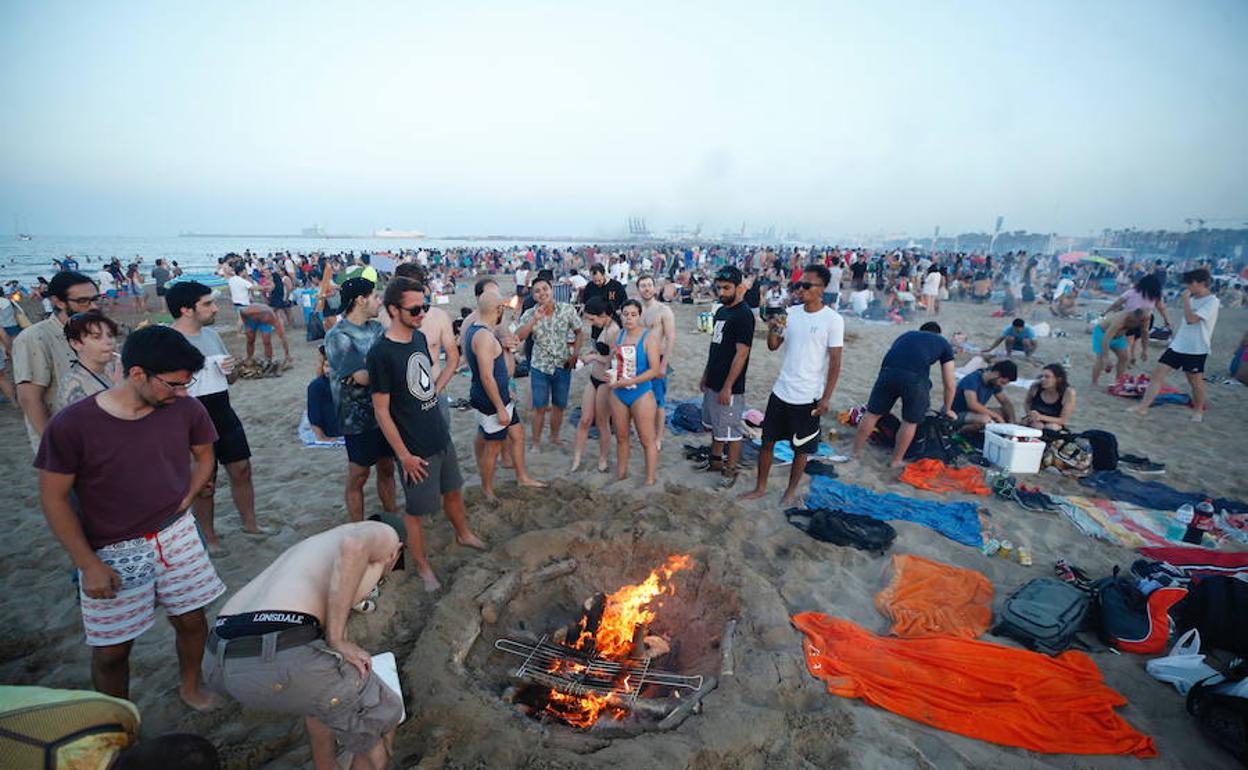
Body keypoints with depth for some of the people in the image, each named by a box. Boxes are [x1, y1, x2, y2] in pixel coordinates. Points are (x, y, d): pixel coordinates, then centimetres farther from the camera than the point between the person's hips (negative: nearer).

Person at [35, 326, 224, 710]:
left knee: (192, 620, 14)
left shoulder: (186, 409, -11)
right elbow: (54, 498, -9)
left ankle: (190, 686, 42)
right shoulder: (71, 425, -18)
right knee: (111, 649, 9)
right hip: (111, 553, -2)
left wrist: (185, 499, -3)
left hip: (176, 537, 3)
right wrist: (88, 564, -11)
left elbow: (203, 455, 9)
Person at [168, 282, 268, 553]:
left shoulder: (211, 333, 6)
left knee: (242, 470, 14)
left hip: (225, 414, 6)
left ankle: (250, 523, 32)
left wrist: (231, 370, -6)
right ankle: (209, 537, 28)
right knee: (205, 483, 9)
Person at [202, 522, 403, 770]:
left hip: (223, 659, 9)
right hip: (283, 658, -8)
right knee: (380, 714, 20)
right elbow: (353, 546, -17)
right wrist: (336, 641, -8)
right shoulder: (384, 534, 10)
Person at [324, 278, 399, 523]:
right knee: (358, 476, 9)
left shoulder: (376, 327, 5)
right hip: (360, 418, -6)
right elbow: (362, 377, -22)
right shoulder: (337, 336, -15)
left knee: (387, 468, 17)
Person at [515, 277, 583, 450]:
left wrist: (574, 353, -6)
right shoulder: (529, 314, -8)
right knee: (540, 408, 5)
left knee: (559, 406, 14)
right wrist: (534, 319, -29)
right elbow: (518, 337, -21)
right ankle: (536, 443, 21)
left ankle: (554, 437, 36)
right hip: (540, 367, -1)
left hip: (563, 366, 1)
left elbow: (579, 332, 3)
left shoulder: (567, 310, -8)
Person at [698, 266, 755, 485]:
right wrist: (705, 375, 17)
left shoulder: (743, 315, -17)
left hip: (729, 387, -9)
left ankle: (730, 470, 19)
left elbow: (741, 354, -21)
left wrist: (727, 387, -21)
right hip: (712, 383, 9)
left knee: (730, 431, 4)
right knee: (714, 425, 22)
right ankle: (715, 460, 39)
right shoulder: (720, 311, 10)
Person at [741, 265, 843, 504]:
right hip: (780, 392, 5)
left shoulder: (833, 320, -11)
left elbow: (835, 363, -9)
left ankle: (791, 490, 31)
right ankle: (760, 487, 29)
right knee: (767, 441, 12)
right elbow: (773, 346, 7)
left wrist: (826, 398, -12)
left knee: (801, 449, 11)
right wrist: (772, 329, -14)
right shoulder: (791, 312, 2)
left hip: (808, 397, -4)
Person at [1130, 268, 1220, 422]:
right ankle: (1143, 407, -5)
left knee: (1195, 380, 8)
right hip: (1178, 345, 7)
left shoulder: (1212, 301, -14)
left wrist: (1185, 300, -18)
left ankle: (1198, 410, 29)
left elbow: (1191, 319, -25)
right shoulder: (1193, 298, 11)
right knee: (1158, 373, -2)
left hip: (1196, 350, -7)